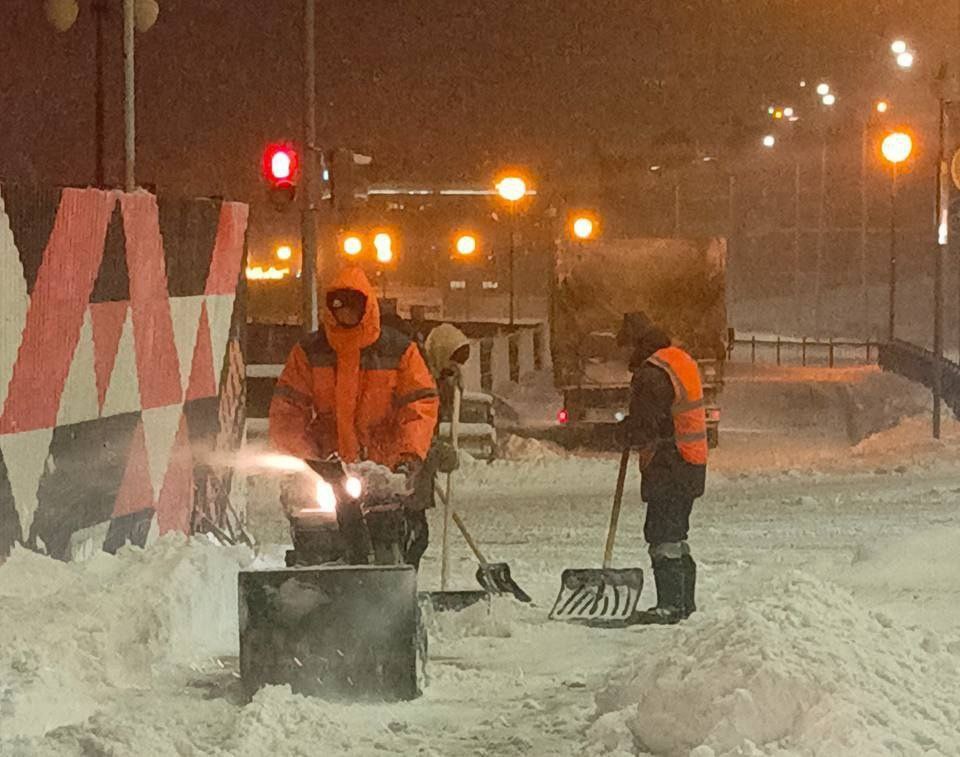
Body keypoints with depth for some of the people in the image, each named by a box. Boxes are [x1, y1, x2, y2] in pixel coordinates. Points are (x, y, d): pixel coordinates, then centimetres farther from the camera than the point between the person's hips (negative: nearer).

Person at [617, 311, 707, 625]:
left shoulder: (652, 374, -18)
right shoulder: (683, 361, 14)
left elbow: (642, 427, -20)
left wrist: (624, 434, 1)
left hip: (666, 467, -10)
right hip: (691, 467, 10)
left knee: (662, 535, -7)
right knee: (676, 535, 18)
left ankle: (669, 604, -8)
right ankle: (685, 601, 24)